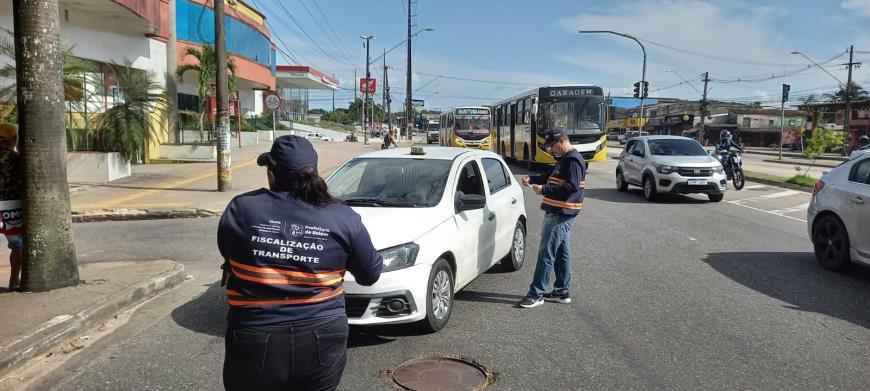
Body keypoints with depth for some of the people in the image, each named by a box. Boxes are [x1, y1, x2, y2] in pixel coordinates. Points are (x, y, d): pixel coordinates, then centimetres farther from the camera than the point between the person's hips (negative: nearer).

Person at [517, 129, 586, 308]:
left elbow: (572, 187, -25)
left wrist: (544, 190, -22)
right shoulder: (565, 159, 17)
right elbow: (552, 177, 25)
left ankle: (536, 294, -3)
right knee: (562, 253, 14)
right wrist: (532, 179, 9)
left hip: (560, 214, -11)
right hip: (560, 214, 11)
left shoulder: (573, 160, -16)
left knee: (546, 253, -8)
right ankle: (562, 292, 22)